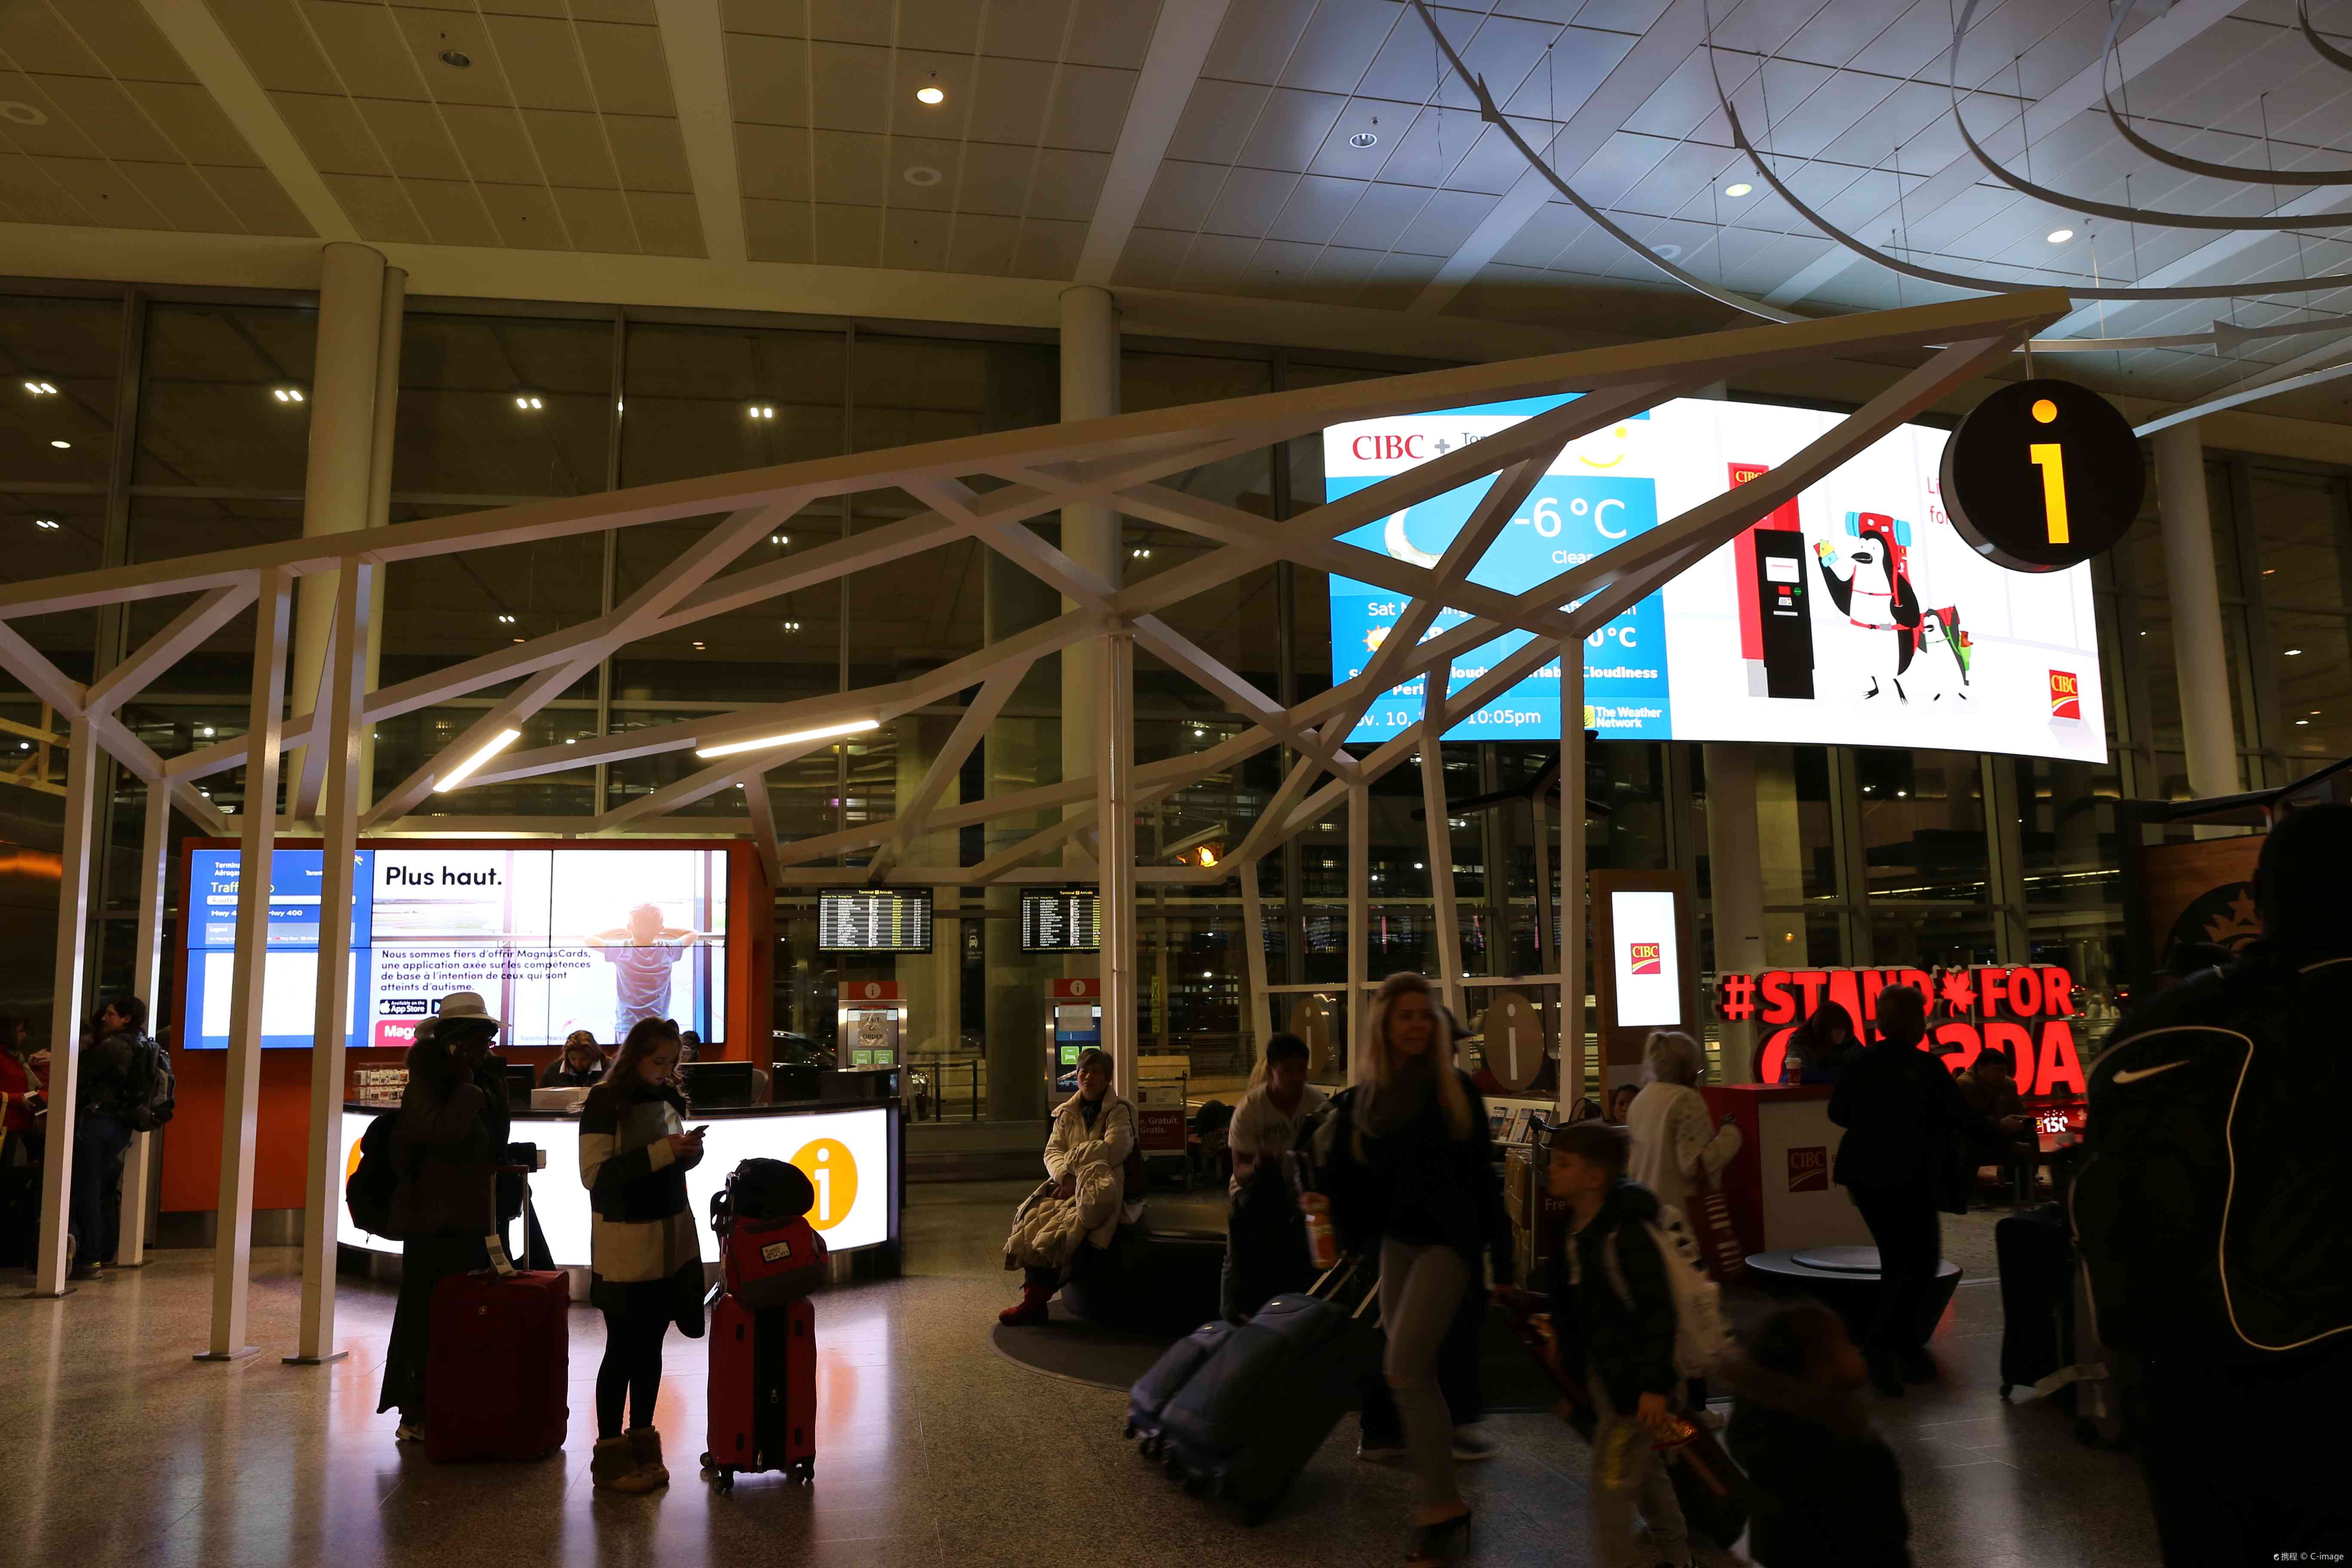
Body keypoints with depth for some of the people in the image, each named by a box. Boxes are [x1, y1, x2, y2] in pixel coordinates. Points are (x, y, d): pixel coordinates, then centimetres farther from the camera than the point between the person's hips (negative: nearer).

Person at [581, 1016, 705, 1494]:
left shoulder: (669, 1100, 8)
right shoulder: (605, 1102, -11)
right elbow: (594, 1174, -18)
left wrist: (689, 1152, -4)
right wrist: (661, 1152, -24)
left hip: (672, 1240, 6)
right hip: (623, 1246, -6)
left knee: (650, 1345, 12)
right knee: (623, 1348, 1)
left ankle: (642, 1447, 22)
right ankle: (610, 1457, 13)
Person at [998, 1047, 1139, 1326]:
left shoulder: (1120, 1111, 1)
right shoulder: (1067, 1114, 17)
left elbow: (1112, 1151, -13)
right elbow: (1052, 1152, 7)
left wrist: (1072, 1158, -6)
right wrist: (1066, 1177, -14)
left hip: (1104, 1190, -5)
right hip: (1069, 1185, 5)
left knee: (1065, 1226, -31)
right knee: (1034, 1218, -24)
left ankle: (1036, 1301, -21)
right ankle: (1033, 1297, -24)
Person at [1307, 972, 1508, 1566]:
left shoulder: (1457, 1089, -3)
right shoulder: (1367, 1096, 6)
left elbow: (1484, 1176, -2)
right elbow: (1361, 1181, 11)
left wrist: (1502, 1259, -3)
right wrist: (1331, 1203, -9)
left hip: (1448, 1239, -5)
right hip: (1396, 1241, 5)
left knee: (1404, 1366, -17)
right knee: (1416, 1373, 8)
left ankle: (1441, 1504, -6)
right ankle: (1439, 1504, 20)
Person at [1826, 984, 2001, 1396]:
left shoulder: (1861, 1064, 0)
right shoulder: (1927, 1068, -13)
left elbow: (1838, 1112, 8)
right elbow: (1963, 1119, -10)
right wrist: (2002, 1145, 3)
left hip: (1865, 1174, 6)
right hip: (1908, 1178, -6)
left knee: (1896, 1260, 17)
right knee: (1921, 1259, 3)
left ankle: (1908, 1352, 22)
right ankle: (1881, 1344, -11)